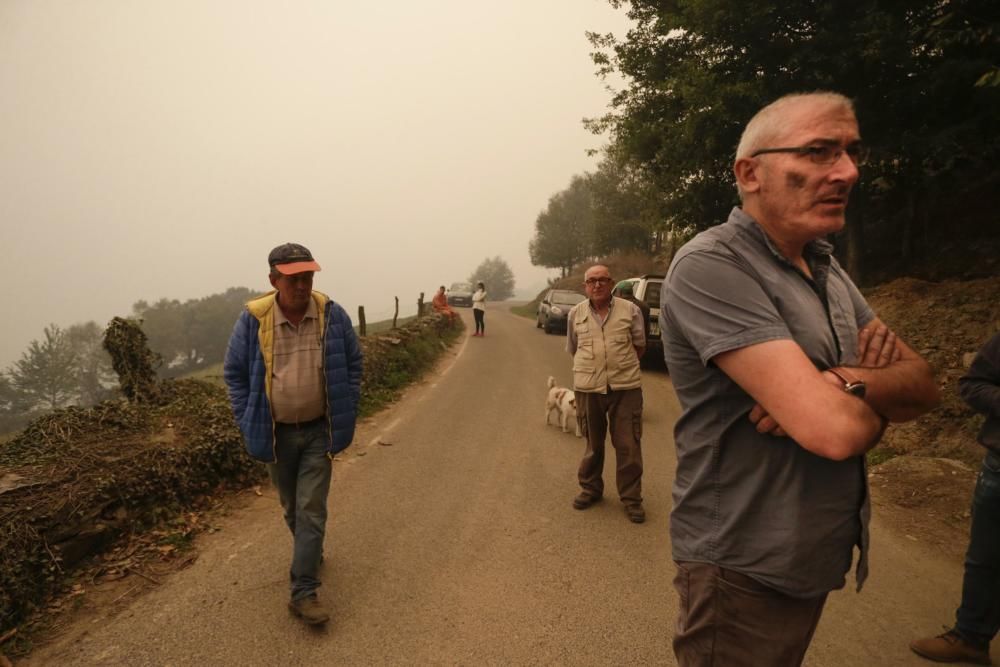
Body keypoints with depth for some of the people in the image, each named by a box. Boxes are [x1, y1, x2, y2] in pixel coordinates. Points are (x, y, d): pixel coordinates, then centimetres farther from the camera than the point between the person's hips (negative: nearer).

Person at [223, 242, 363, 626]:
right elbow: (234, 373, -1)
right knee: (292, 507, 20)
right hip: (276, 434, 1)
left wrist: (347, 414, -2)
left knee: (311, 510, -1)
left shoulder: (332, 315, -10)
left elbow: (353, 364, 1)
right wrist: (249, 423, -4)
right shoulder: (253, 320, -12)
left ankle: (303, 593, 8)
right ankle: (311, 551, 48)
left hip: (319, 432, -1)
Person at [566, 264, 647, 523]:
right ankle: (590, 488, 33)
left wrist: (621, 366, 9)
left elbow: (639, 346, 10)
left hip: (625, 387, -1)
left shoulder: (630, 310, 0)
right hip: (587, 387, 2)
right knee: (593, 442, 15)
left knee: (628, 445, 3)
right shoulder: (575, 313, 5)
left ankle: (631, 498, 18)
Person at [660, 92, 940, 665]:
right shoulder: (712, 266, -23)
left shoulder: (827, 270, 6)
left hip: (818, 562, 8)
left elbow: (925, 384, 2)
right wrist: (876, 403, -8)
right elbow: (835, 429, -31)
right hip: (746, 571, -8)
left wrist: (848, 383, -20)